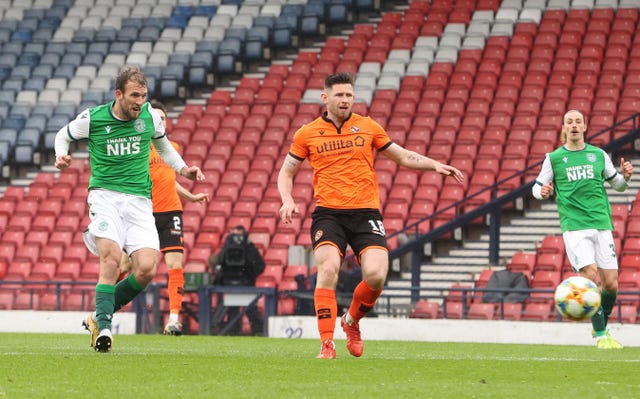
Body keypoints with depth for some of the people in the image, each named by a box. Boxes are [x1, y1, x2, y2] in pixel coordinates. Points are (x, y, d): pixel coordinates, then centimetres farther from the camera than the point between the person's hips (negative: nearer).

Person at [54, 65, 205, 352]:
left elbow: (163, 145, 25)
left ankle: (99, 317, 6)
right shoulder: (91, 118, -4)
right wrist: (61, 155, -5)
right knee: (112, 256, -27)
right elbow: (63, 135, 16)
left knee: (147, 268, -14)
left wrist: (183, 169, 13)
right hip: (104, 196, -3)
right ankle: (104, 327, -22)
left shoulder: (149, 116, 4)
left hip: (139, 200, 3)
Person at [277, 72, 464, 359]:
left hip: (366, 212, 1)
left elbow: (403, 156, 20)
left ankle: (352, 321, 14)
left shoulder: (368, 127, 11)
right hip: (328, 214, -1)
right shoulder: (307, 134, 8)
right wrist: (288, 201, -2)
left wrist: (435, 165, 7)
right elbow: (286, 173, 17)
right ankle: (327, 343, -16)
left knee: (376, 275, -17)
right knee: (328, 269, -23)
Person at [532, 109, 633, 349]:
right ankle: (601, 336, -7)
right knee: (592, 278, -17)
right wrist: (542, 192, -13)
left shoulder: (599, 155, 11)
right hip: (574, 227, -3)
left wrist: (625, 176, -2)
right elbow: (537, 187, 10)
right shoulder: (554, 158, 5)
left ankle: (601, 328, 25)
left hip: (601, 225, 3)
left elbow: (617, 185, 20)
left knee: (611, 284, 0)